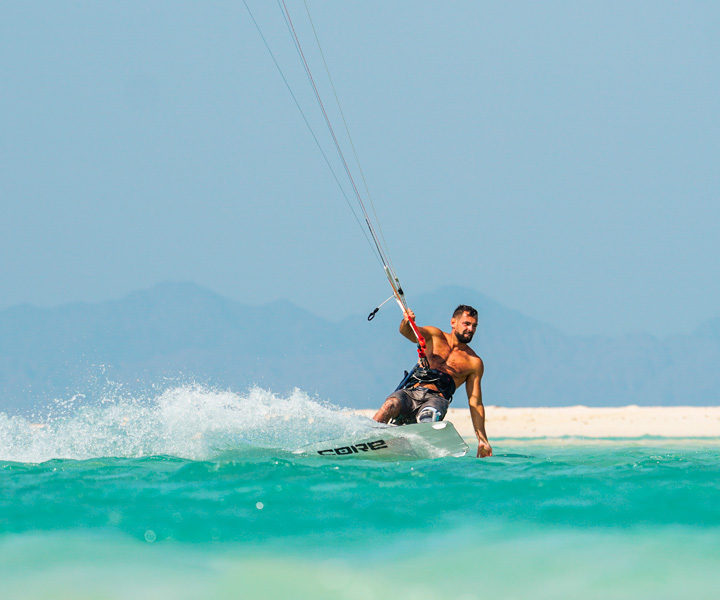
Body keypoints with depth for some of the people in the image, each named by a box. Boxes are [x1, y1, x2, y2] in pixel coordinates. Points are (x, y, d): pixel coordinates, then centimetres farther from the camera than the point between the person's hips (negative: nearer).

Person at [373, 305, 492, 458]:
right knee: (391, 404, -33)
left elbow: (476, 403, 17)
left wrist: (482, 440, 11)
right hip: (409, 393, -1)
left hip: (436, 399, 1)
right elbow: (406, 331, 2)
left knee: (428, 417, -36)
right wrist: (406, 322, -24)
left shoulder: (474, 363, 19)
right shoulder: (435, 337, 20)